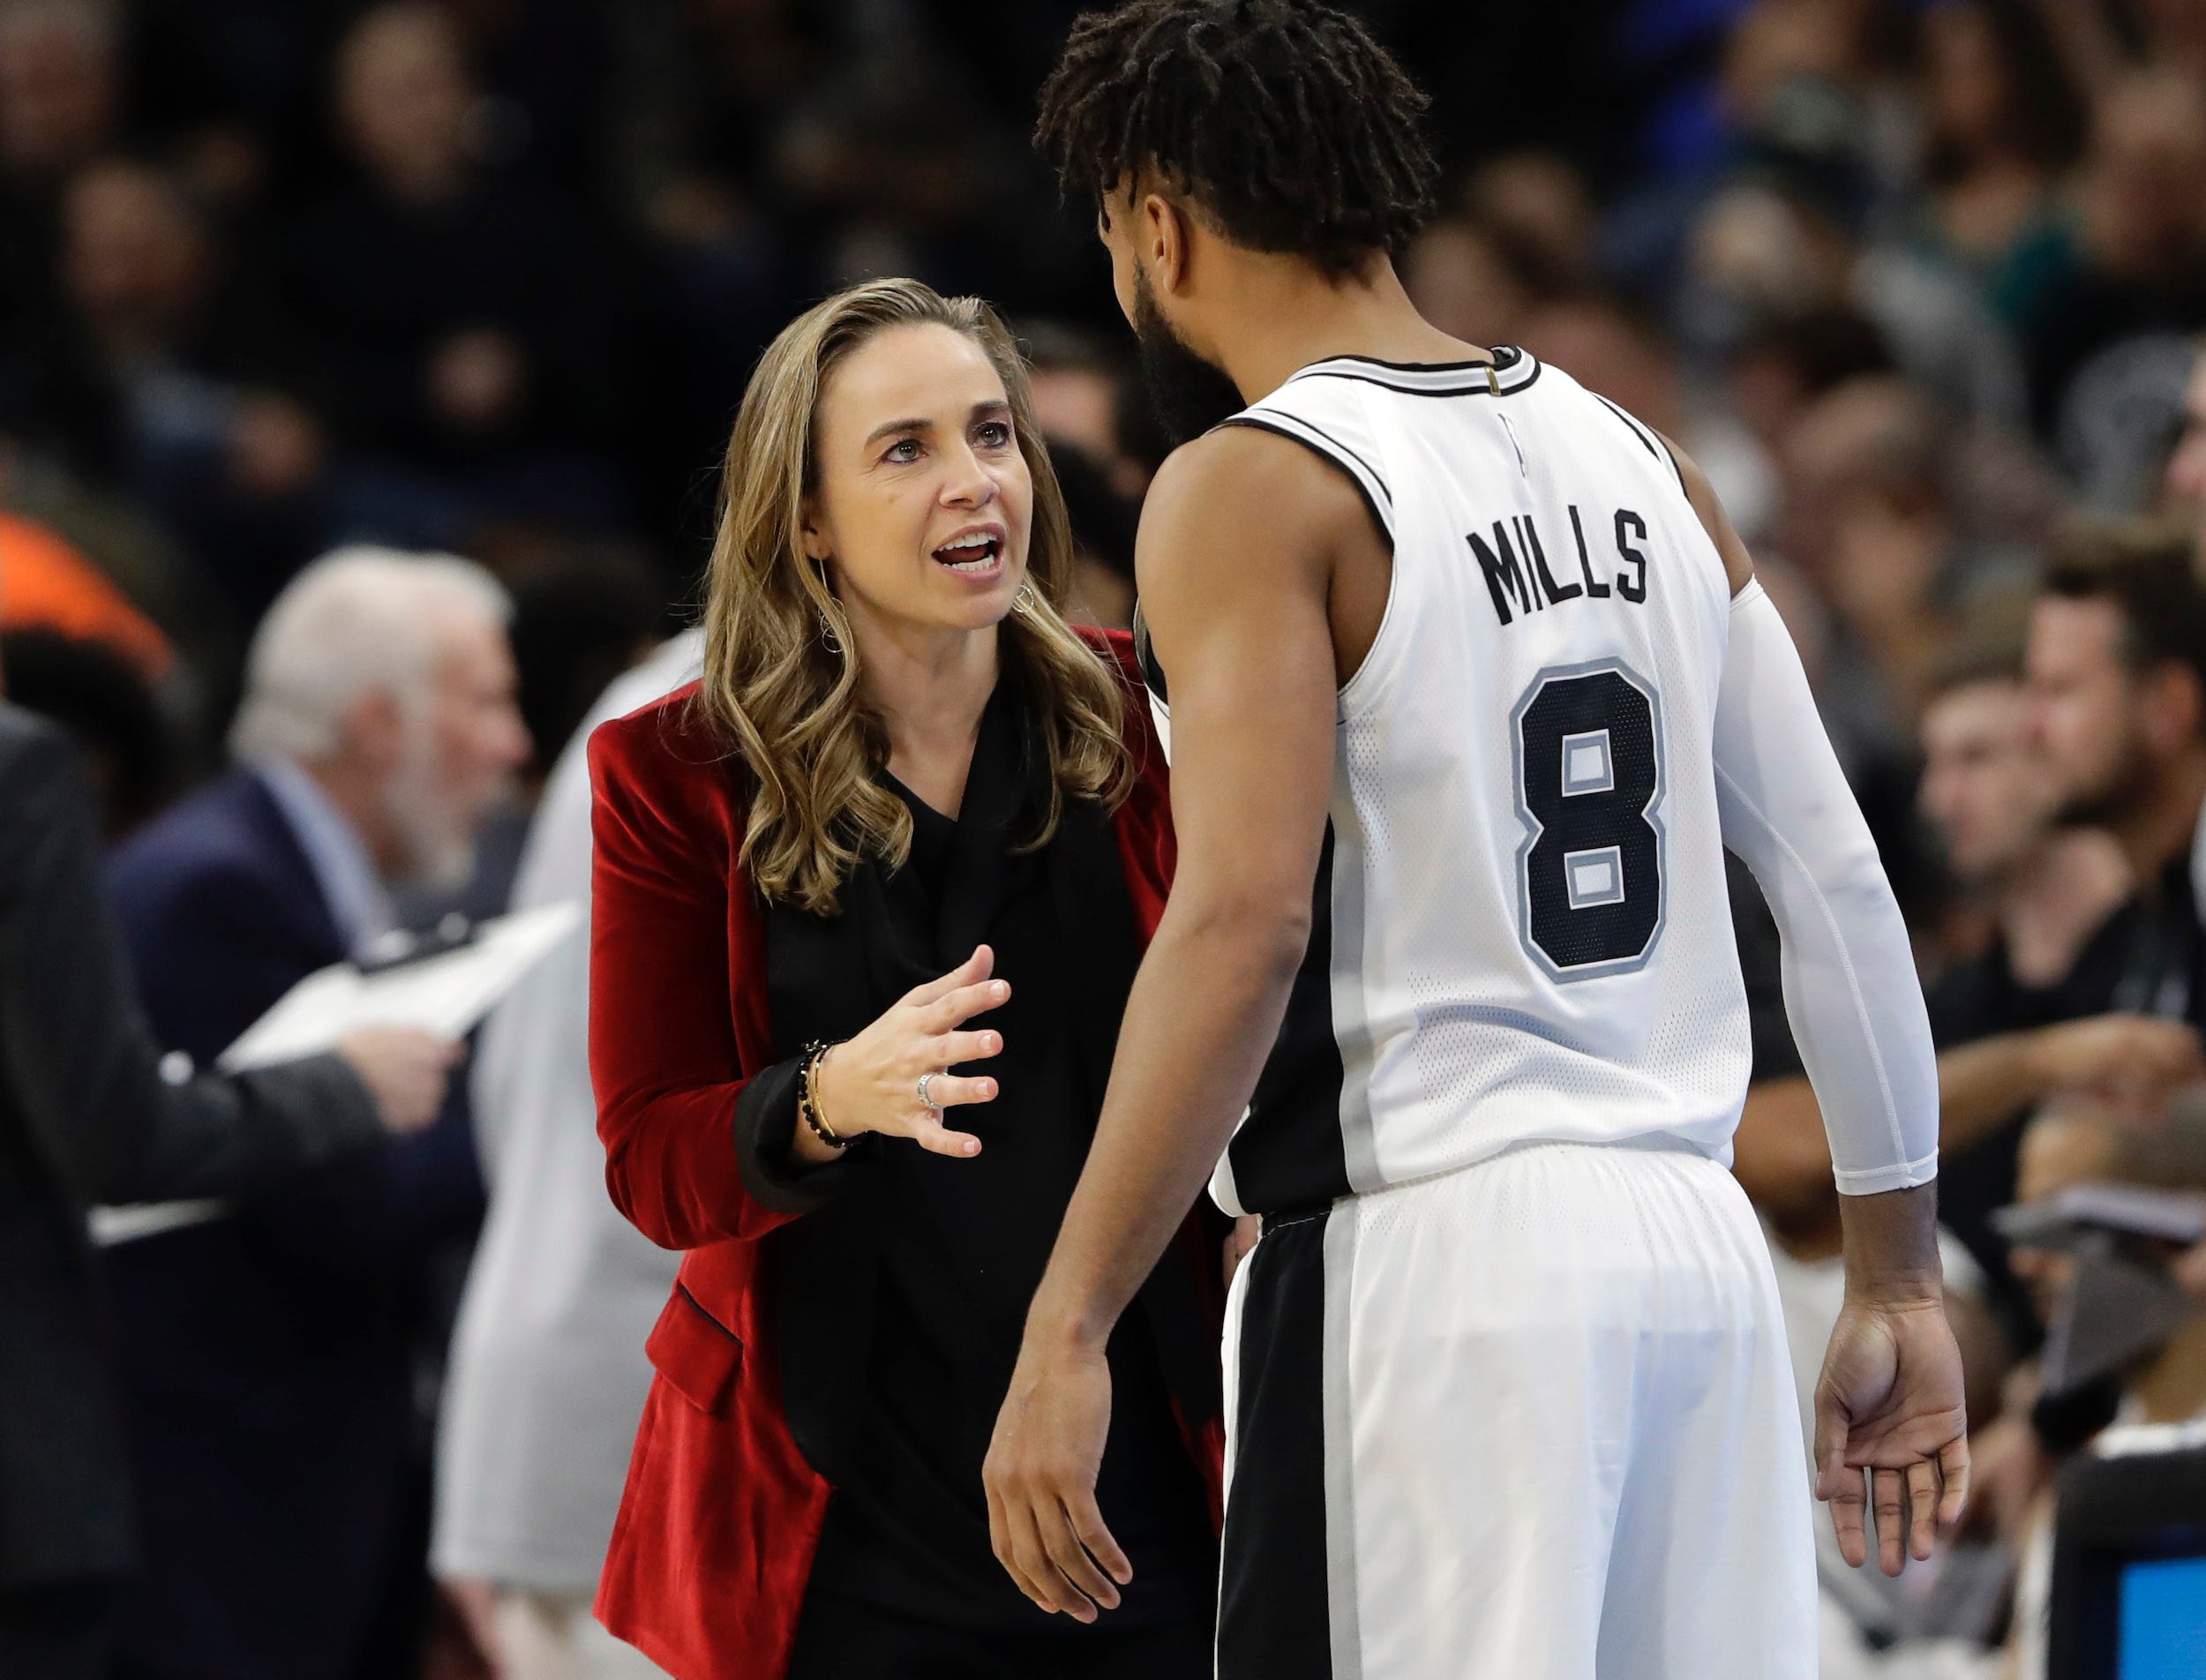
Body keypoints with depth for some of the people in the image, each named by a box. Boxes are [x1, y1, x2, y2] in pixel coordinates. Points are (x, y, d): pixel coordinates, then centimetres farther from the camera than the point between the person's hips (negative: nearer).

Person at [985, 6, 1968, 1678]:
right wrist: (1901, 1285, 19)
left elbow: (1243, 925, -18)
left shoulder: (1255, 488, -6)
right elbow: (1839, 881, 13)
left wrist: (1066, 1337, -19)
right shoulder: (1637, 463, 13)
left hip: (1423, 1261, -7)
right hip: (1698, 1244, 7)